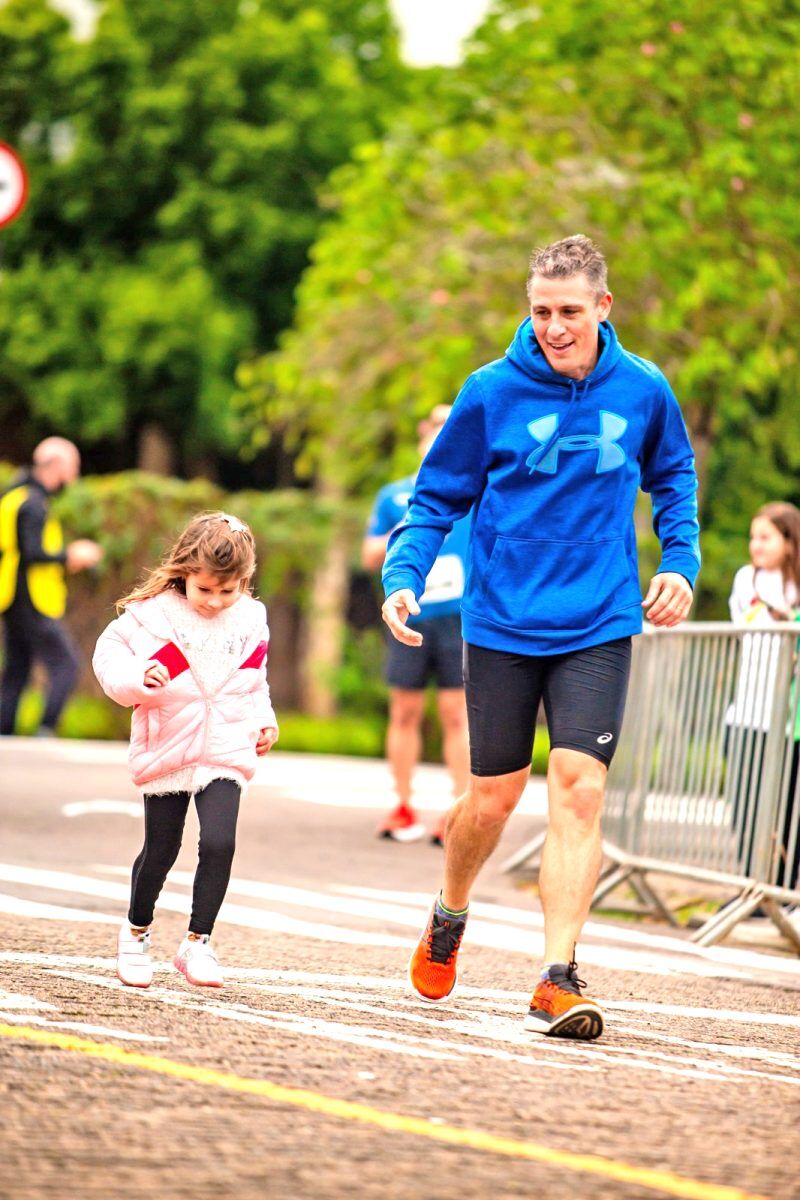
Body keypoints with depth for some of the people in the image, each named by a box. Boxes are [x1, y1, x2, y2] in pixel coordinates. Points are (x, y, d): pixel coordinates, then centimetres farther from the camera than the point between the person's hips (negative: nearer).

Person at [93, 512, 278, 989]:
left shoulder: (250, 620, 5)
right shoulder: (152, 614, -8)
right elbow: (109, 654, -7)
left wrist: (262, 720, 13)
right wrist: (138, 677, -24)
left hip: (226, 752, 2)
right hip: (166, 751, -2)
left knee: (219, 842, -17)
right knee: (160, 851, 9)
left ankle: (198, 941, -5)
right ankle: (137, 932, 33)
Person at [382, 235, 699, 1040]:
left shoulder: (643, 391, -1)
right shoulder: (492, 392, -7)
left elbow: (673, 477, 18)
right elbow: (438, 498, 1)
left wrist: (680, 560, 3)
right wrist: (404, 577, -14)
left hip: (599, 628, 1)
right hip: (502, 624, 0)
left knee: (579, 789, -13)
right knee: (495, 795, 7)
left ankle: (557, 980, -13)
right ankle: (448, 918, 38)